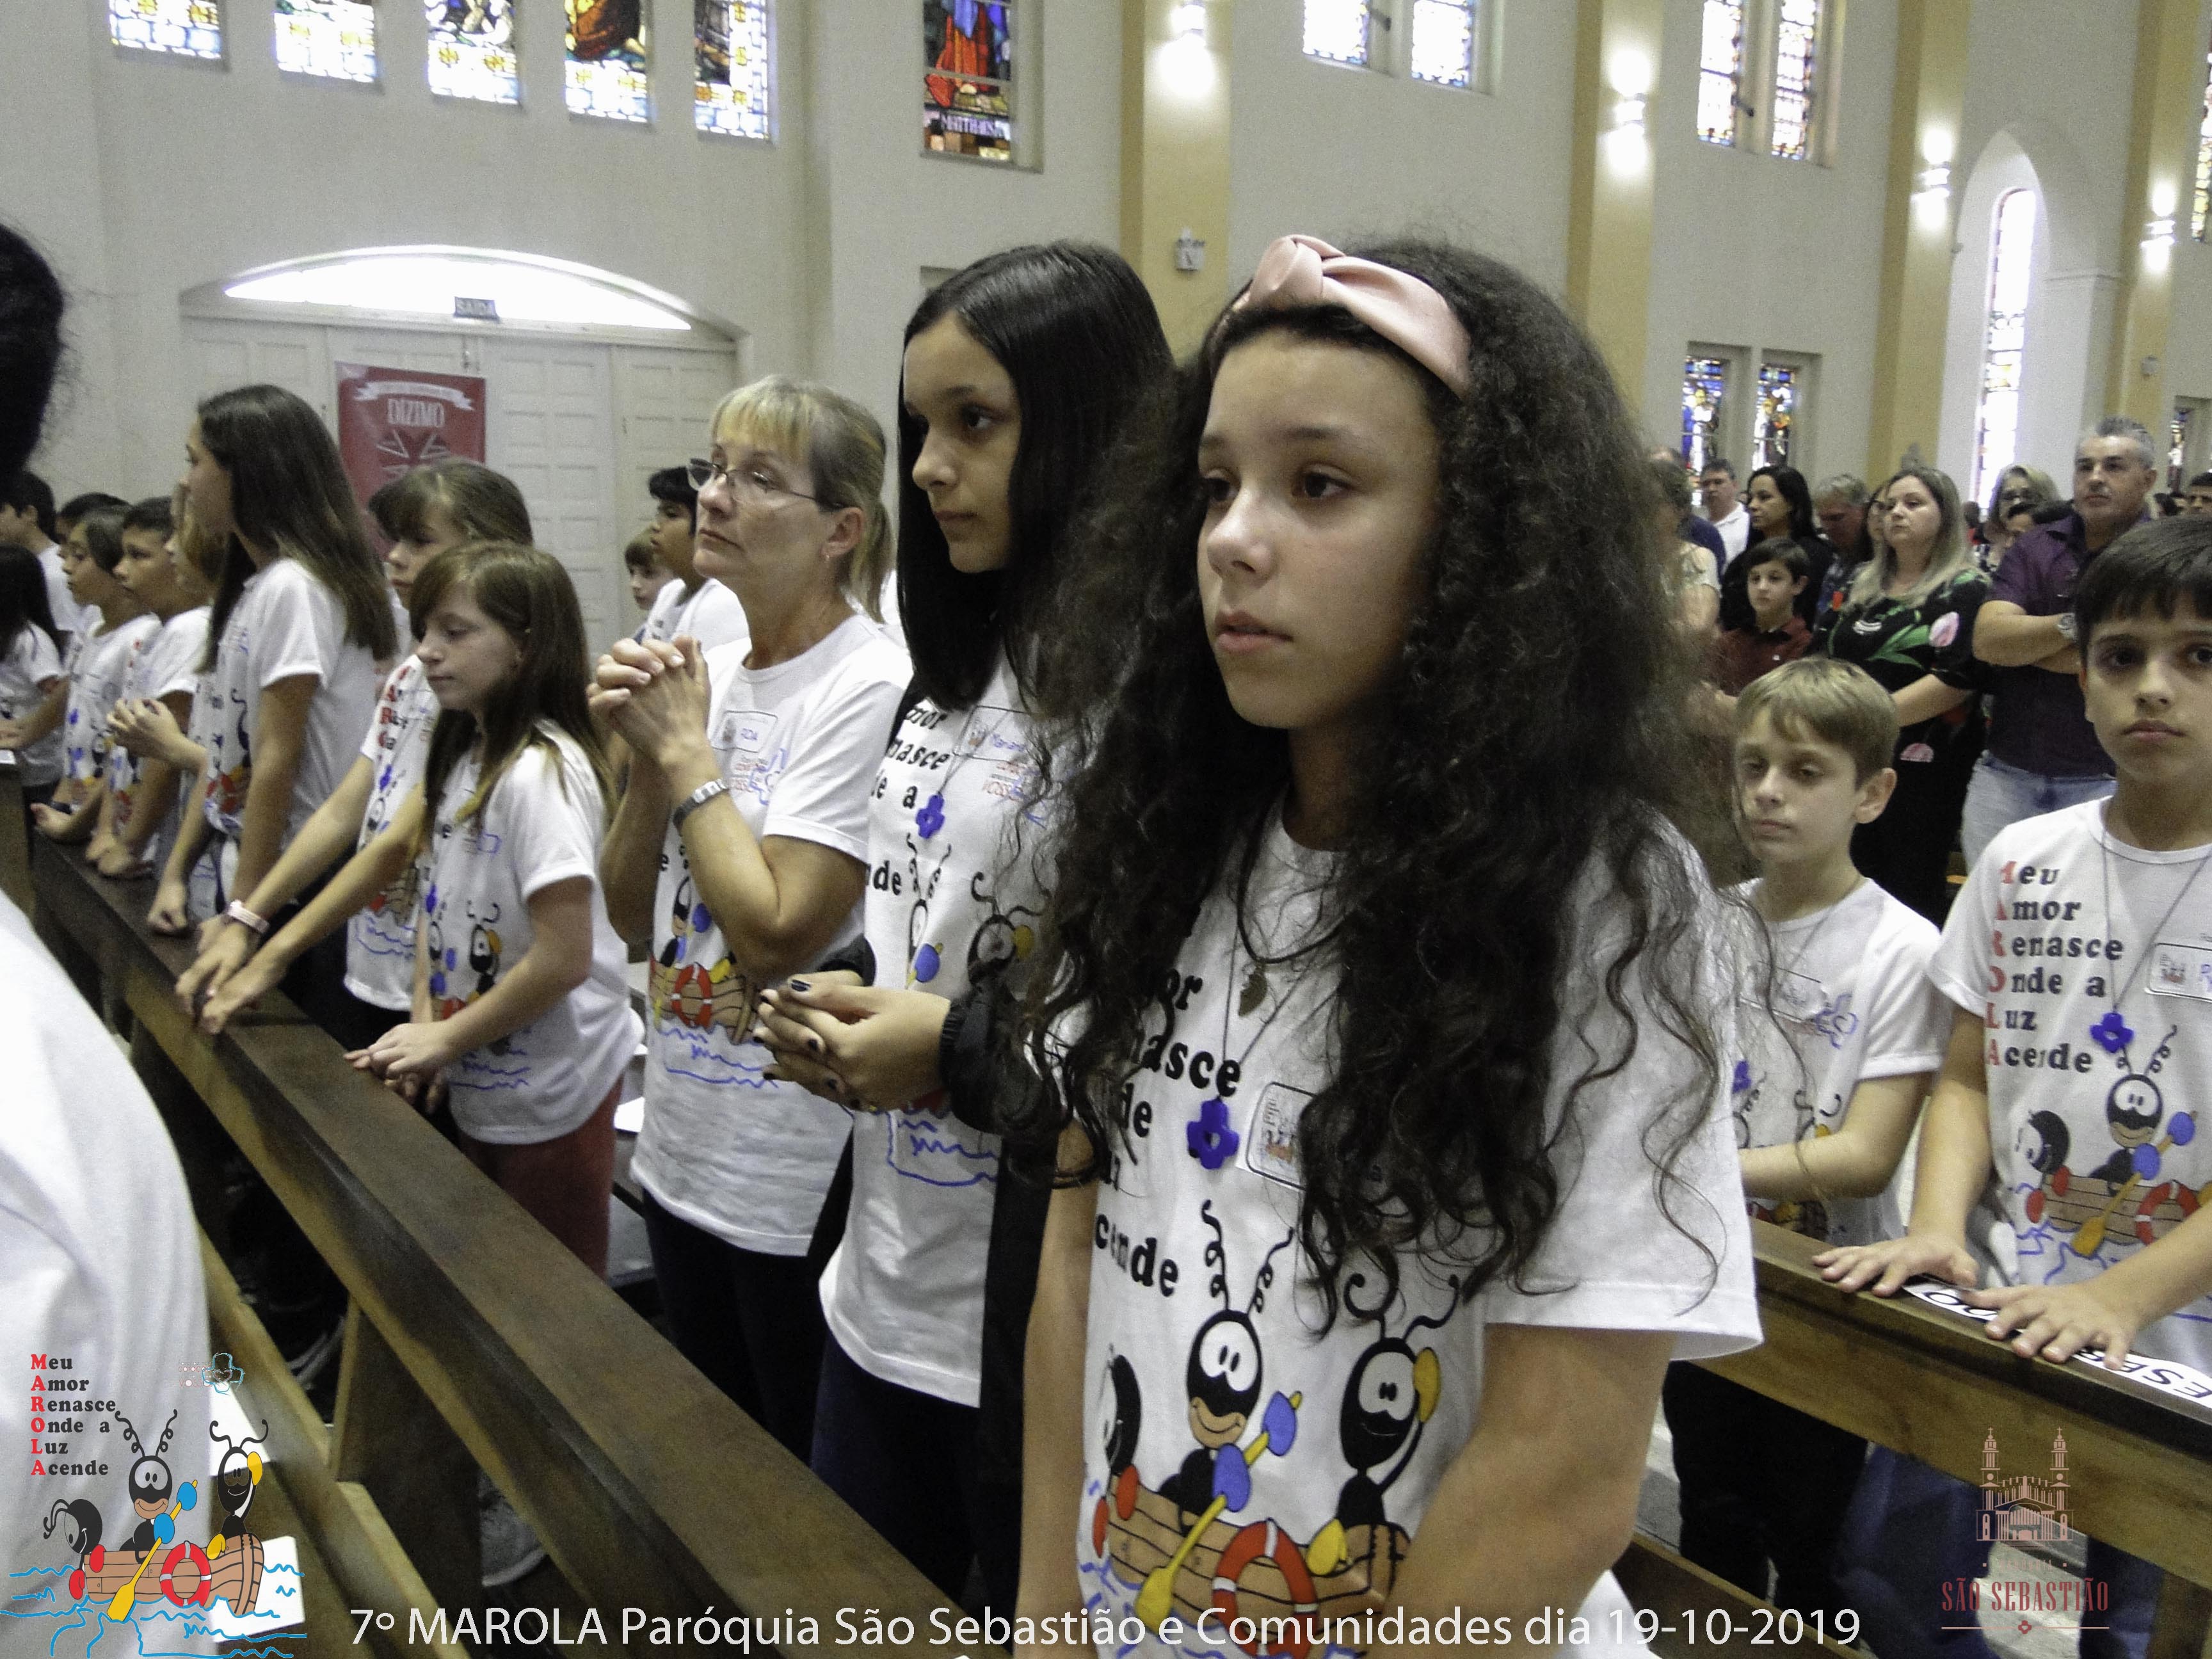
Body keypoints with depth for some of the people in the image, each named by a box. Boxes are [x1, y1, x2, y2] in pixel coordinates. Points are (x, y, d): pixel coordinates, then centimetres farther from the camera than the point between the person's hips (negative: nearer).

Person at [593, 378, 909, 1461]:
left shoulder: (870, 688, -18)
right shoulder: (708, 674, 6)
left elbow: (774, 933, -24)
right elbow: (632, 915, 8)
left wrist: (688, 749, -15)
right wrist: (647, 753, -7)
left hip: (802, 1188, -8)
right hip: (684, 1151, 8)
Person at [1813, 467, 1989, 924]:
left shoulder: (1964, 591, -4)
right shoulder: (1864, 586, 16)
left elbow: (1956, 681, -16)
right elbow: (1825, 658, 19)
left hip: (1919, 771, -6)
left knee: (1909, 897, 0)